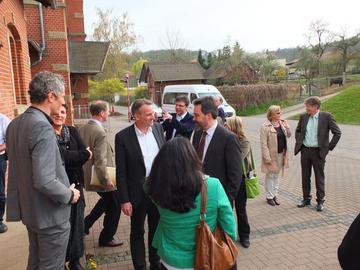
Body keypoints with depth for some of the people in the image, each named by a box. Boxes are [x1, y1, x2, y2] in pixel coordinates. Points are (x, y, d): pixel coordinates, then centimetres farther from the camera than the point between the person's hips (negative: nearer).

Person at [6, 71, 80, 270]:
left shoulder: (14, 124, 2)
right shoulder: (43, 127, -26)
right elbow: (44, 182, -31)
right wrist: (69, 195, -13)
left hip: (29, 209, 9)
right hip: (50, 215, -9)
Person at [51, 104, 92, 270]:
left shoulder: (72, 131, 7)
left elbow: (85, 153, -3)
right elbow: (61, 156, -19)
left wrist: (71, 157, -15)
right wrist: (83, 154, -10)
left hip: (75, 184, 5)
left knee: (77, 223, 12)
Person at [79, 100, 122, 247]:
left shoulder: (82, 129, 0)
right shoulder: (100, 132, -26)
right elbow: (100, 161, -28)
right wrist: (107, 180, -18)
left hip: (88, 175, 9)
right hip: (101, 178, -9)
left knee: (107, 200, 30)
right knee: (114, 206, 12)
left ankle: (85, 223, 31)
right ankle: (106, 238, 25)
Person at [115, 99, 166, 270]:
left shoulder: (158, 128, -2)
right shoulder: (123, 137, -14)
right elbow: (121, 172, -11)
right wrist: (124, 199, -11)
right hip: (138, 193, -4)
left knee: (156, 229, 20)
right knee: (137, 232, 15)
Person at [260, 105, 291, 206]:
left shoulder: (282, 123, 3)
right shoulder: (265, 126, -16)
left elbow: (288, 135, 12)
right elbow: (263, 143, -17)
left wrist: (287, 127, -8)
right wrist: (267, 157, -19)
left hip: (281, 154, 6)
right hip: (271, 154, -6)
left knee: (276, 175, 17)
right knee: (270, 175, 7)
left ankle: (275, 195, 30)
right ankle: (269, 196, 22)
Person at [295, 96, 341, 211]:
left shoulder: (326, 116, -8)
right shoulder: (303, 116, 3)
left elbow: (337, 133, -6)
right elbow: (298, 130, 20)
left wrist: (329, 147, -6)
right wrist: (298, 142, 10)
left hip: (318, 152, -4)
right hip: (305, 150, 4)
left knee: (319, 177, 6)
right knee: (305, 176, 12)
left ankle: (320, 201, 20)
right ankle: (306, 198, 26)